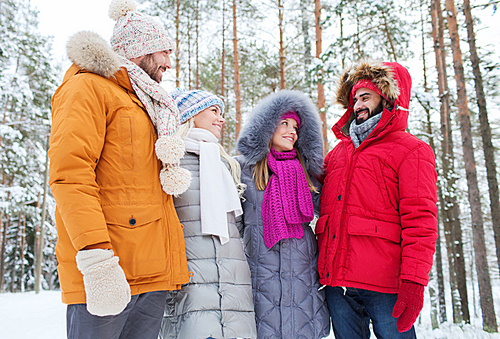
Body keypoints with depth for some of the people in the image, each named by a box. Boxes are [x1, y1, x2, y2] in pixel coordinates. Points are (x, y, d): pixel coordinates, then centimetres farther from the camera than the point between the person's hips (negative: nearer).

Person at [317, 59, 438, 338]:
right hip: (336, 282, 5)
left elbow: (420, 221, -8)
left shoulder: (412, 150, 3)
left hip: (383, 284, -5)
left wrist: (414, 281, -16)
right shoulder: (337, 153, 20)